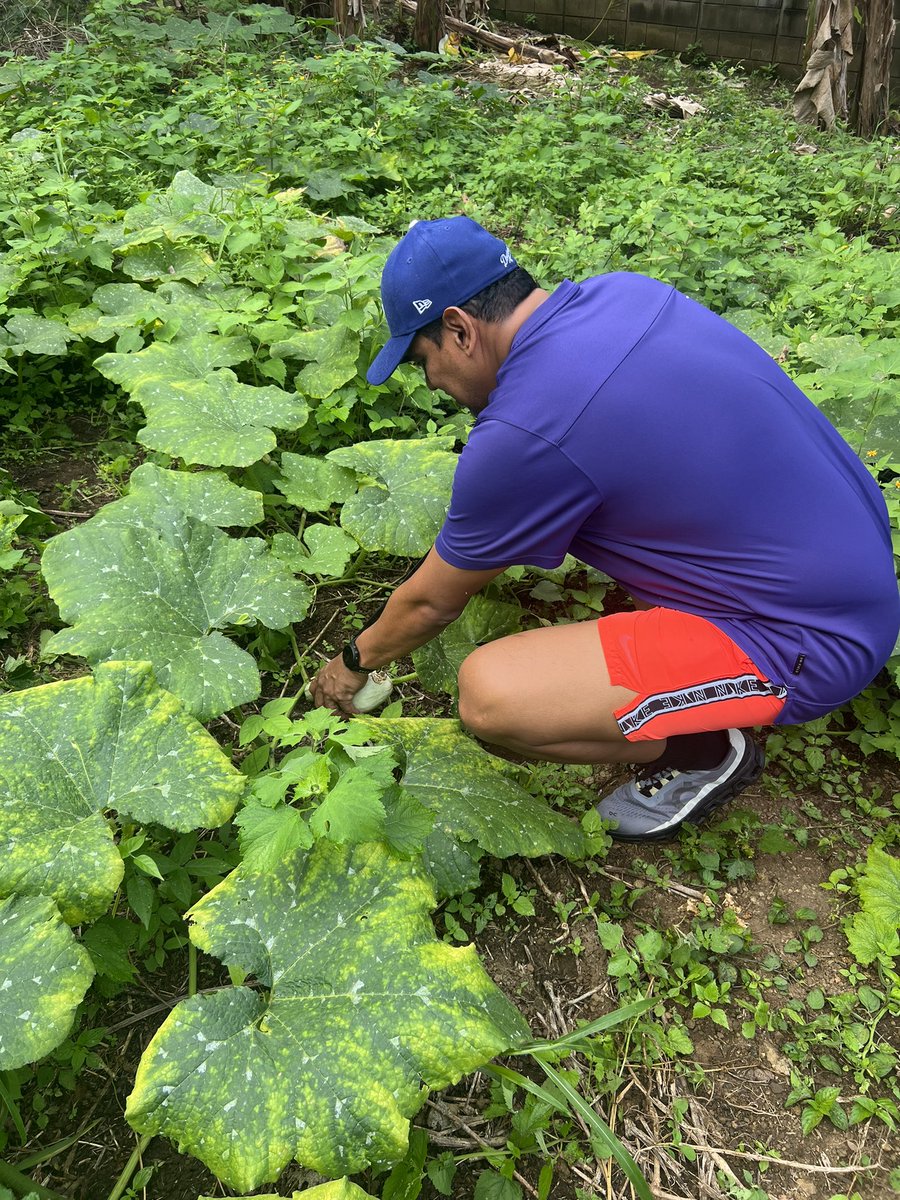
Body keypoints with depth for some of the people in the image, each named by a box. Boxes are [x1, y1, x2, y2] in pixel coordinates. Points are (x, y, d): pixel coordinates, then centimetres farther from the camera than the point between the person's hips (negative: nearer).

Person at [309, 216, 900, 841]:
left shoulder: (522, 434, -24)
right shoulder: (625, 291, 0)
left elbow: (432, 602, -7)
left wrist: (356, 661, 15)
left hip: (810, 643, -9)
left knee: (490, 696, -20)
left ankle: (707, 750, 2)